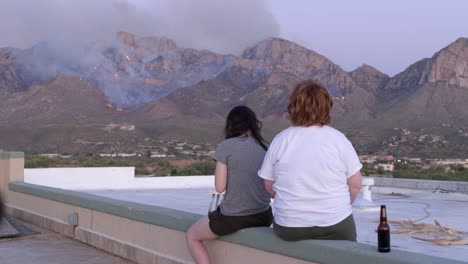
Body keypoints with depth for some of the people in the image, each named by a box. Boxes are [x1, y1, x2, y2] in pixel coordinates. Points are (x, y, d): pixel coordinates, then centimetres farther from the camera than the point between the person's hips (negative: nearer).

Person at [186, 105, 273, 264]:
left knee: (192, 236, 21)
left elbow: (220, 187, -9)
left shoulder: (226, 146, -9)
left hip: (232, 217, -5)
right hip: (264, 216, 6)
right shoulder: (265, 147, 5)